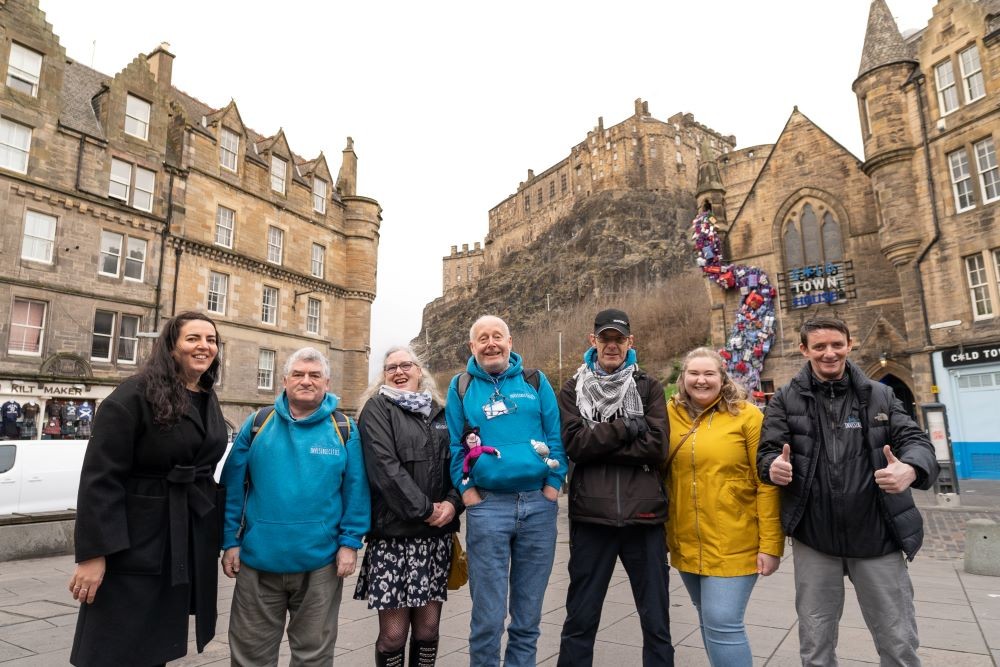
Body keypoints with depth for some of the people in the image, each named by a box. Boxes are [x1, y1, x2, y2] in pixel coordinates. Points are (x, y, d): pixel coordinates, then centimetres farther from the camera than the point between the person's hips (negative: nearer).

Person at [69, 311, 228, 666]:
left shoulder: (209, 403, 9)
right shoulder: (134, 395, -13)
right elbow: (100, 477, -16)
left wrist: (219, 536, 14)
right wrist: (93, 552, -21)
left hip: (190, 543, 7)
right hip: (135, 544, -6)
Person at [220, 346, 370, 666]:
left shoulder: (344, 429, -2)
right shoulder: (257, 424, 2)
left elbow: (356, 491, -2)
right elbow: (233, 487, 3)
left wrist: (350, 542, -7)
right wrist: (230, 541, 0)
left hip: (321, 561, -1)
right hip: (259, 558, 1)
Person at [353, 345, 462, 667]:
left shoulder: (439, 412, 14)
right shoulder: (377, 408, -1)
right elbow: (384, 466, -12)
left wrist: (453, 502, -6)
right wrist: (425, 510, -14)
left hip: (436, 536, 4)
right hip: (394, 534, -4)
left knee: (428, 627, 10)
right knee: (393, 633, 1)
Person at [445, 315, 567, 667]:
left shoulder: (535, 381, 6)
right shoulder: (461, 386, 5)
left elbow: (556, 436, 5)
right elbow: (455, 446, 5)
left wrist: (553, 485, -3)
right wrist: (467, 491, -4)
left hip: (539, 504, 2)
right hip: (487, 505, -1)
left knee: (528, 612, 13)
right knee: (488, 614, 3)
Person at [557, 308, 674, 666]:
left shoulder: (649, 387, 6)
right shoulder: (573, 389, 6)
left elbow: (657, 448, -8)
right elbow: (574, 443, -9)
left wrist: (599, 443, -11)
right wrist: (626, 428, -12)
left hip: (643, 516, 1)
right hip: (591, 516, 0)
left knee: (656, 622, 13)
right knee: (579, 621, 11)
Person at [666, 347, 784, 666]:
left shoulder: (747, 416, -8)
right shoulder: (669, 415, 2)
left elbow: (767, 484, -9)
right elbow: (659, 475, 10)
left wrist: (770, 544, -12)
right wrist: (662, 531, 9)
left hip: (733, 545, -4)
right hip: (686, 544, 4)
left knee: (723, 624, -6)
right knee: (709, 622, 17)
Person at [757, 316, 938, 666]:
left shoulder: (880, 395, 4)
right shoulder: (786, 399, 0)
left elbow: (915, 439, -1)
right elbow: (767, 450, -2)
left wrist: (911, 469, -25)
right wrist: (773, 467, -27)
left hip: (877, 537, 1)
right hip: (813, 539, 0)